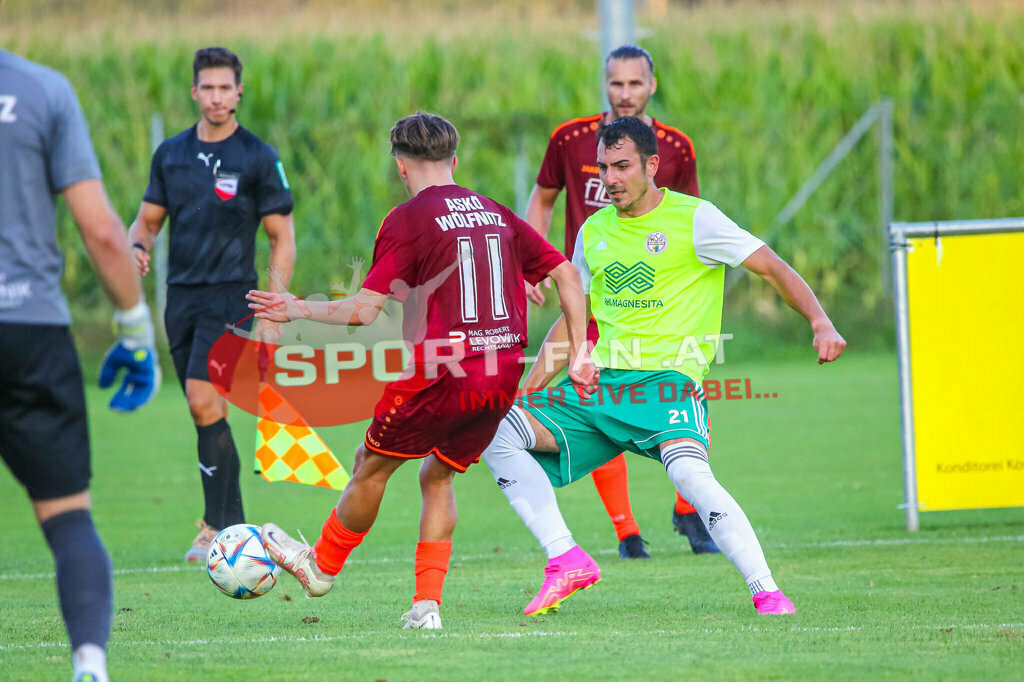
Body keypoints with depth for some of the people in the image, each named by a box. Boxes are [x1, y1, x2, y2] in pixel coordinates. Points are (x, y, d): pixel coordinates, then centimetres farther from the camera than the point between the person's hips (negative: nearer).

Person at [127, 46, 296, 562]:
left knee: (204, 401, -18)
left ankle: (218, 527, -16)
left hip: (229, 295, -5)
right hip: (180, 296, 5)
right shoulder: (171, 153, 10)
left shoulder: (258, 158, -3)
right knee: (207, 412, 7)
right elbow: (149, 217, 18)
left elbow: (282, 238, -2)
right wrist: (137, 245, -7)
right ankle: (233, 521, 16)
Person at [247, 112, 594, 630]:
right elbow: (565, 273, 13)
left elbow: (364, 311, -10)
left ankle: (323, 565, 33)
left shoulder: (408, 219, -5)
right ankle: (427, 605, 11)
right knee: (438, 476, 20)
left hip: (442, 373, -6)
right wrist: (579, 354, 15)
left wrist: (298, 310, 4)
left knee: (373, 464, 15)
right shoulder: (496, 214, 13)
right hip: (504, 378, 6)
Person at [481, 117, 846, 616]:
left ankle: (766, 591, -27)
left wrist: (821, 323, -17)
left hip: (666, 380, -6)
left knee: (689, 472, -34)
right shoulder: (593, 232, 15)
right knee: (498, 432, -11)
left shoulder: (693, 219, -2)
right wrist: (528, 387, 20)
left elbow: (772, 269, -3)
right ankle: (564, 560, -11)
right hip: (600, 383, 6)